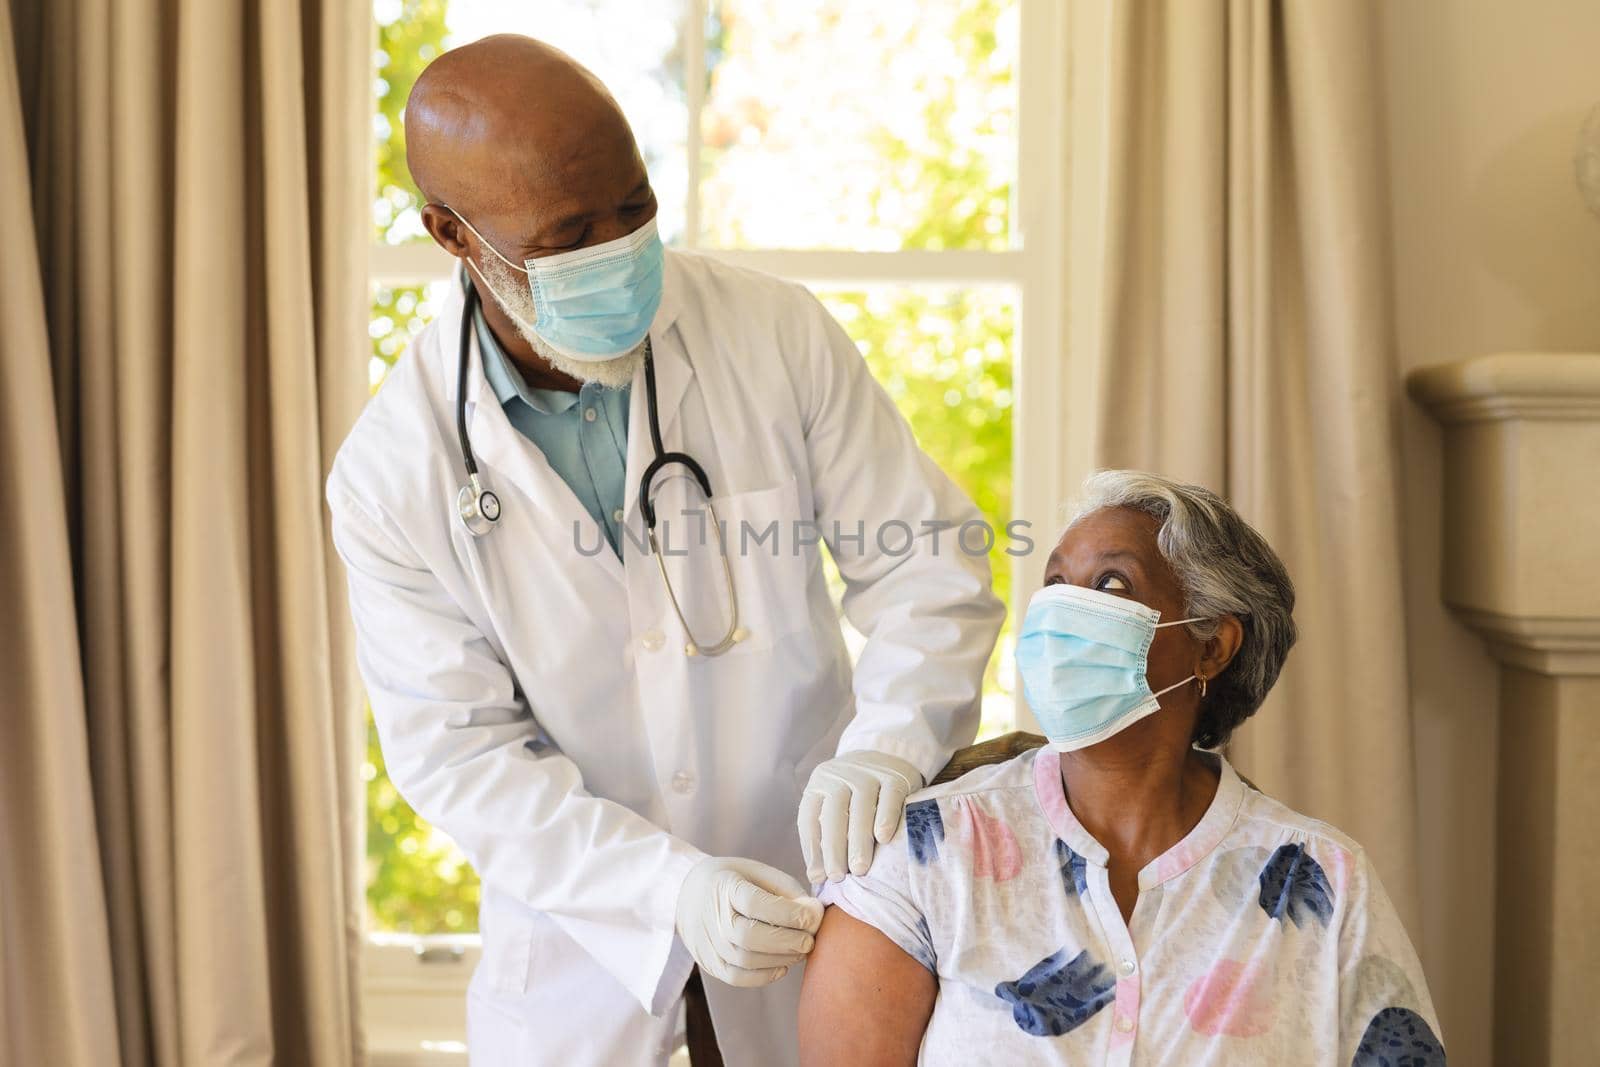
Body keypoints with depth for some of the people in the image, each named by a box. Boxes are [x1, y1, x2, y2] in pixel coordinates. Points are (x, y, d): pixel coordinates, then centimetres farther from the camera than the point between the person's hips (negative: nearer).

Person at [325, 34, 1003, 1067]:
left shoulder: (779, 333, -14)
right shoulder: (391, 474, -15)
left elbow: (929, 563, -10)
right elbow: (458, 751, -14)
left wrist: (885, 745, -28)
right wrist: (669, 885, -26)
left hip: (807, 874, 1)